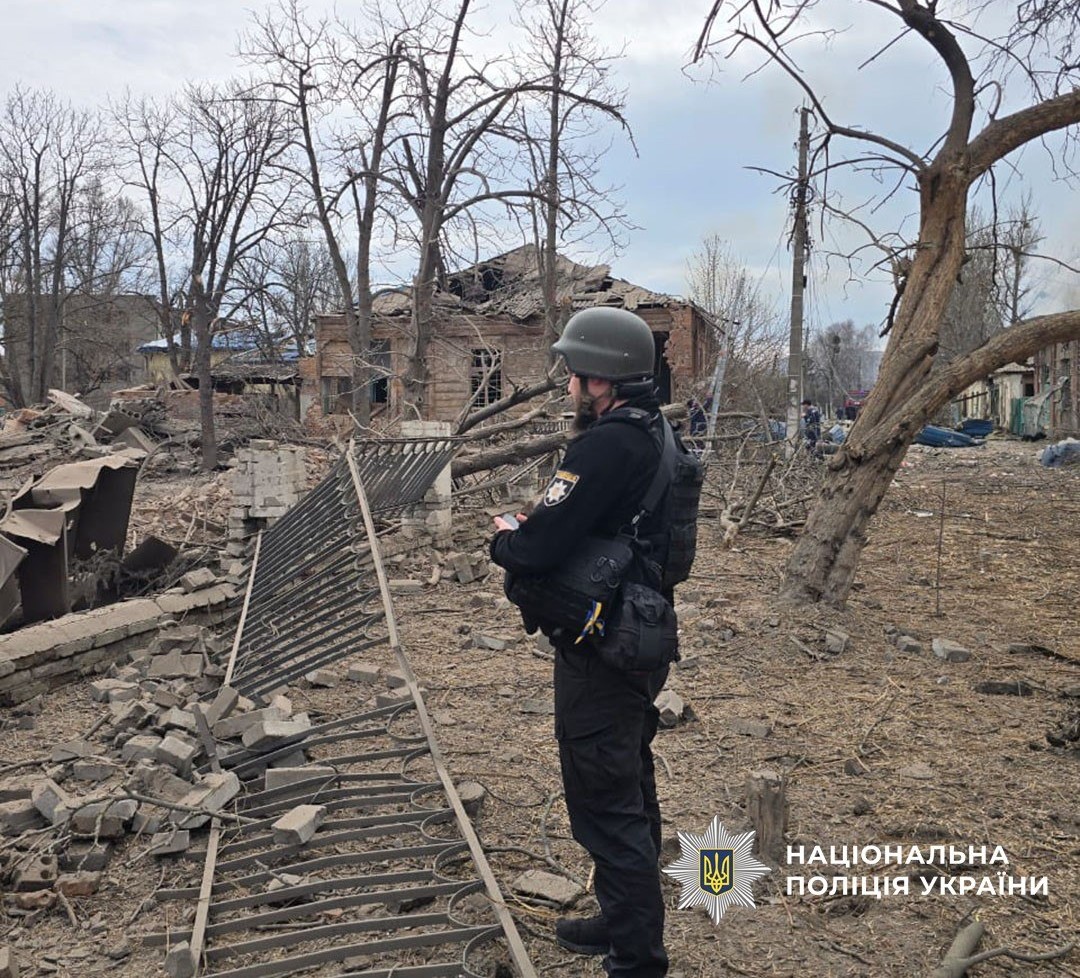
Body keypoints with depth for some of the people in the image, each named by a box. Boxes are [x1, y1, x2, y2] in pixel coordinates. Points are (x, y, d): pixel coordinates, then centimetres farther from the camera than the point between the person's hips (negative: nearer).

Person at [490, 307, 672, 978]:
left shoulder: (605, 446, -23)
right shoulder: (654, 435, 7)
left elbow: (537, 551, -27)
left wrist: (505, 535, -6)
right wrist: (533, 529, 4)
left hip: (600, 658, -10)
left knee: (608, 810, 1)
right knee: (632, 791, 22)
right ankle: (628, 923, 40)